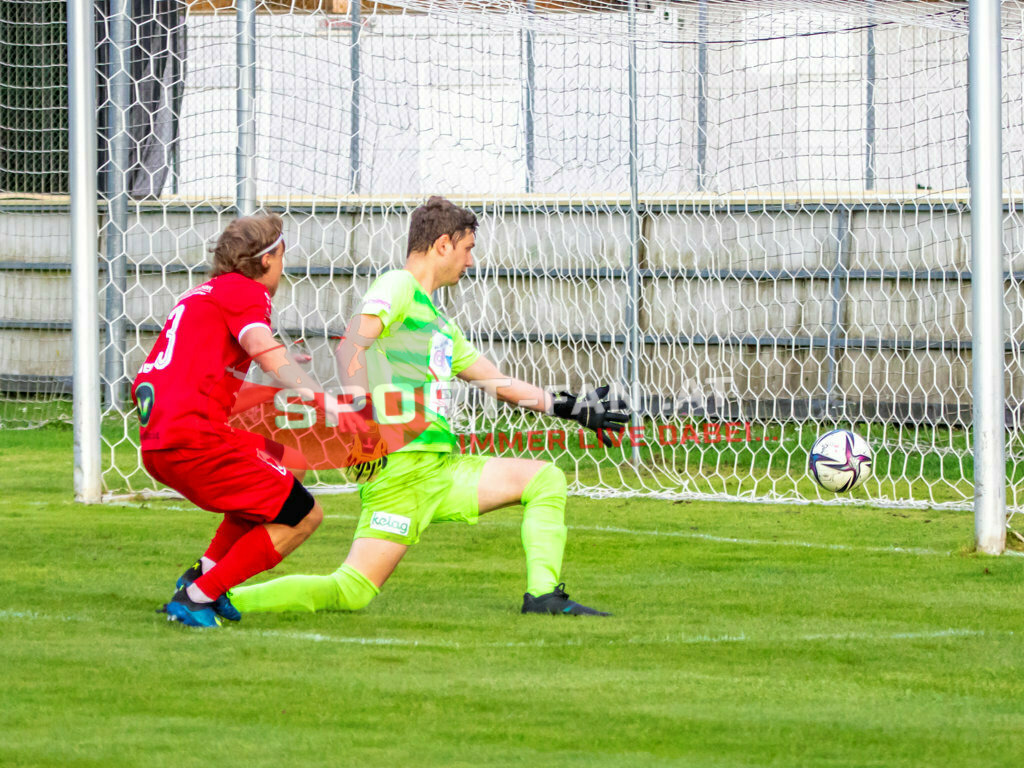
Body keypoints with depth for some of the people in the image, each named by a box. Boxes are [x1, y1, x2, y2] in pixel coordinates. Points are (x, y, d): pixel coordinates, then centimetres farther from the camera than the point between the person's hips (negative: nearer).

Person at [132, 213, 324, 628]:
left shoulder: (199, 295, 27)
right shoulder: (244, 291, 0)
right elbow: (268, 353, -19)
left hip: (157, 445, 10)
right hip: (192, 440, -10)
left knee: (290, 462, 27)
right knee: (303, 514, -3)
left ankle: (205, 572, 17)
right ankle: (195, 598, -6)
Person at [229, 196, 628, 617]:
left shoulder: (439, 323, 26)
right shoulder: (398, 286, -2)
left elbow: (496, 381, 34)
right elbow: (351, 345, -19)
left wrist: (571, 408, 32)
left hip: (443, 468, 9)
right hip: (402, 468, -9)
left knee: (546, 479, 6)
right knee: (351, 592, -18)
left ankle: (542, 594, -1)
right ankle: (219, 596, -13)